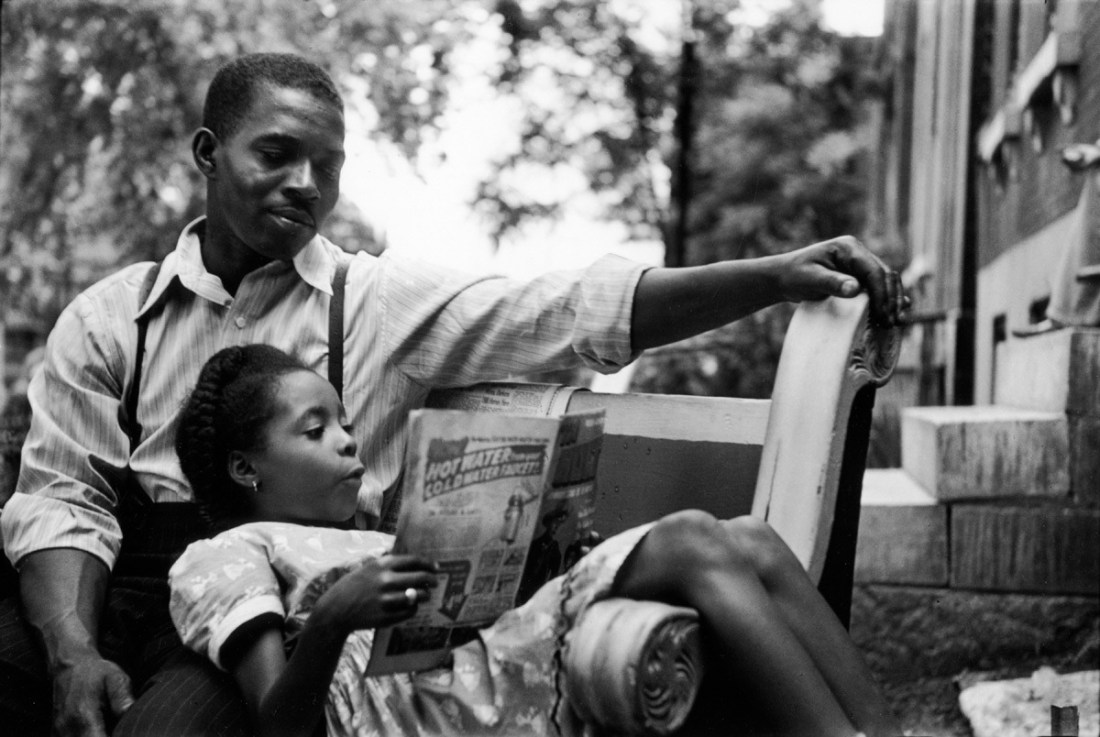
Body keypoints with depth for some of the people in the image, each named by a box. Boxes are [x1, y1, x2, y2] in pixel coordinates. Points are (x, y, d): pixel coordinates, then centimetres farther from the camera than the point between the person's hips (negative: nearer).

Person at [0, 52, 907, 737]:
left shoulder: (388, 301, 6)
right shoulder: (109, 315, 10)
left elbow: (577, 309, -4)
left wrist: (776, 276, -15)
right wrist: (76, 652, -16)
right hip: (121, 588, 2)